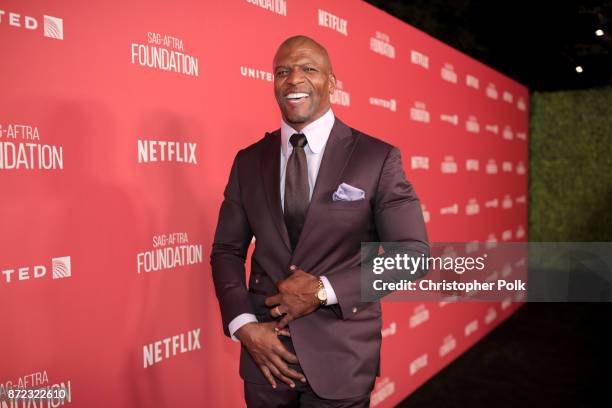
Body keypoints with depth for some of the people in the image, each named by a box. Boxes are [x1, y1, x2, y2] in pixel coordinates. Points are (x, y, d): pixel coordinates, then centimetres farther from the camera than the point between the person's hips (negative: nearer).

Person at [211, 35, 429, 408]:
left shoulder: (378, 158, -6)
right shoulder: (248, 162, 3)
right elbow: (227, 250, 7)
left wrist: (324, 290, -16)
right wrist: (243, 325, -8)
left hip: (341, 356, -2)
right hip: (264, 351, 3)